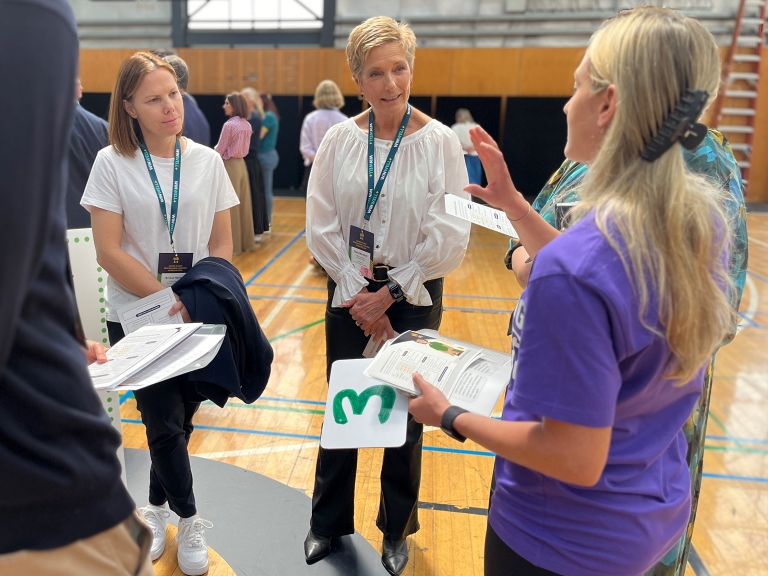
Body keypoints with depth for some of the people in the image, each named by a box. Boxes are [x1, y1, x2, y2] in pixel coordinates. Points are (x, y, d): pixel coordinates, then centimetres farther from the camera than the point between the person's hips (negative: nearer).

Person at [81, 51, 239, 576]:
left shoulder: (208, 161, 1)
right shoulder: (113, 164, -6)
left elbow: (222, 243, 2)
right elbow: (109, 251, -10)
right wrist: (169, 301, -17)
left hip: (199, 316, 2)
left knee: (178, 416, 12)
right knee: (166, 422, 2)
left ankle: (157, 507, 39)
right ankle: (188, 522, 26)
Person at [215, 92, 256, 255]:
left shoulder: (229, 125, -16)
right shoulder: (247, 125, 7)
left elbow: (219, 150, -13)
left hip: (230, 166, -7)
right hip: (241, 164, 7)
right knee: (243, 205, 11)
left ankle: (233, 244, 5)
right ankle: (246, 242, 18)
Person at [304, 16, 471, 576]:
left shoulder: (440, 142, -9)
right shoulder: (339, 139, -3)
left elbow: (450, 237, -10)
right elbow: (321, 225, -2)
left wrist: (390, 293, -10)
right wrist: (358, 293, -7)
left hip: (413, 294, -2)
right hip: (349, 289, 2)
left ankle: (397, 530, 33)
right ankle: (330, 520, 34)